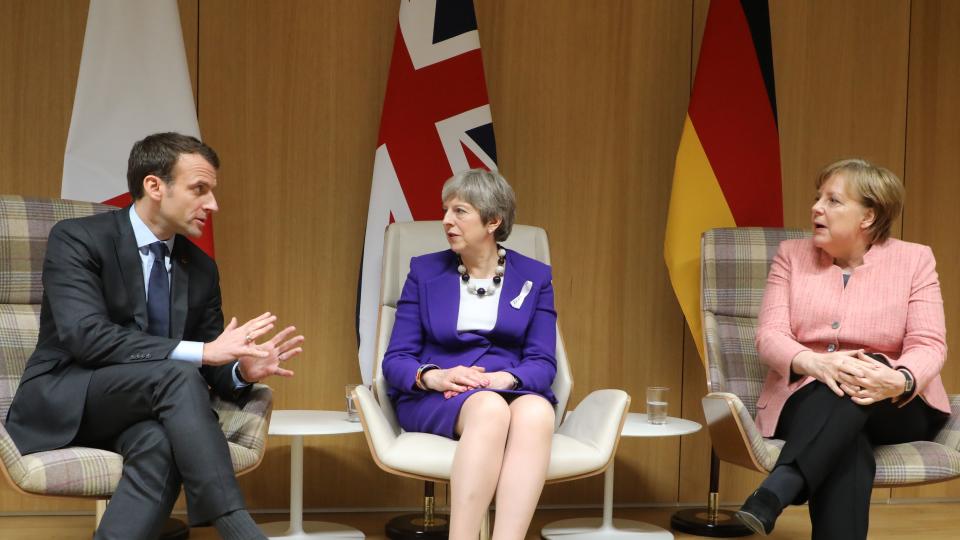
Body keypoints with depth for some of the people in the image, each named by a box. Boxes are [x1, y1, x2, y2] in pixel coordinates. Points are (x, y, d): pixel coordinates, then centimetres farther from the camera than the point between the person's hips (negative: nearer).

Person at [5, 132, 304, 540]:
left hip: (142, 414, 5)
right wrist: (201, 351, -29)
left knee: (161, 444, -34)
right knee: (176, 375, -33)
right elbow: (86, 336, -24)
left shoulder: (201, 269, 9)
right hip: (62, 403, -4)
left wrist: (243, 370, -16)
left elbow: (209, 367, 10)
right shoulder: (77, 239, -9)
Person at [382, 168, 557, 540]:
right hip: (436, 400, -1)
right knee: (489, 408, -38)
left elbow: (543, 363, 3)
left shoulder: (535, 276, 12)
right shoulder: (425, 271, 11)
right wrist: (434, 377, -17)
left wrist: (504, 378, -19)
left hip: (513, 392, 1)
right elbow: (396, 360, 5)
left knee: (537, 412, -38)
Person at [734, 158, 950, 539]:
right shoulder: (792, 255, 9)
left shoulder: (914, 260, 5)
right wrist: (816, 364, -27)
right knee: (848, 449, -37)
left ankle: (775, 493, -52)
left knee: (865, 373, -38)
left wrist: (898, 381, -30)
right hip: (806, 402, 1)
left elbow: (928, 346, -5)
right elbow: (769, 336, -3)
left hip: (894, 408, 0)